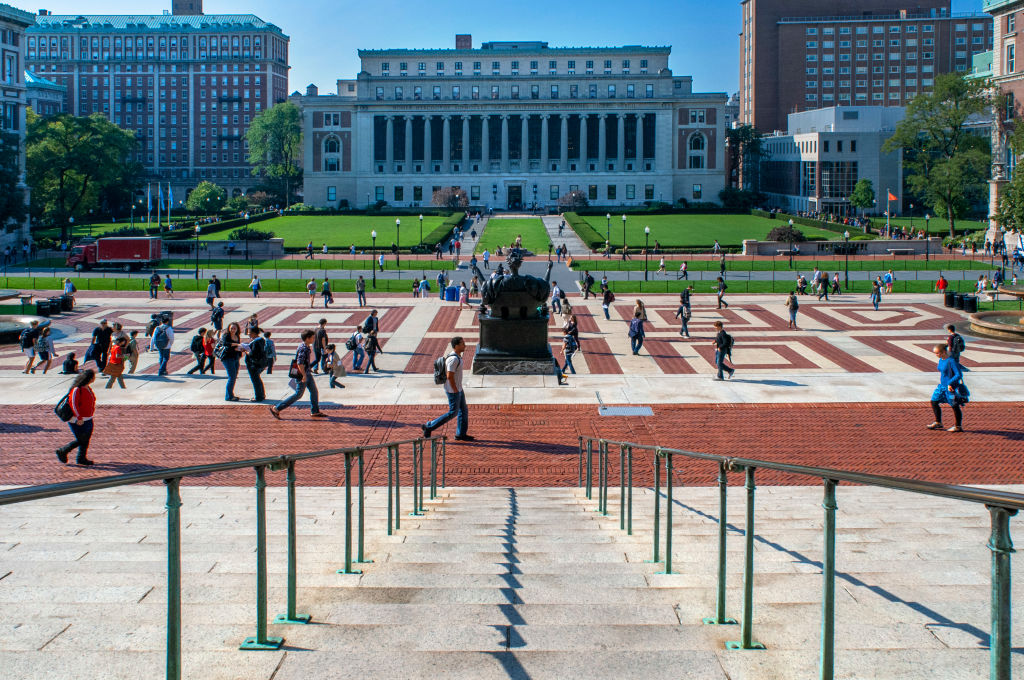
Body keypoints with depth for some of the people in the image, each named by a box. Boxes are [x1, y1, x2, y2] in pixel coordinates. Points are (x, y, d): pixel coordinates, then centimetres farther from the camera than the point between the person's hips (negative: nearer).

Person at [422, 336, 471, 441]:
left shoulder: (457, 356, 6)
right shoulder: (453, 359, -26)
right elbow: (449, 376, -28)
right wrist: (455, 390, -20)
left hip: (458, 389, 10)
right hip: (453, 390, -10)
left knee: (464, 410, 14)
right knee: (453, 413, 0)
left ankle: (461, 434, 22)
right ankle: (429, 427, 6)